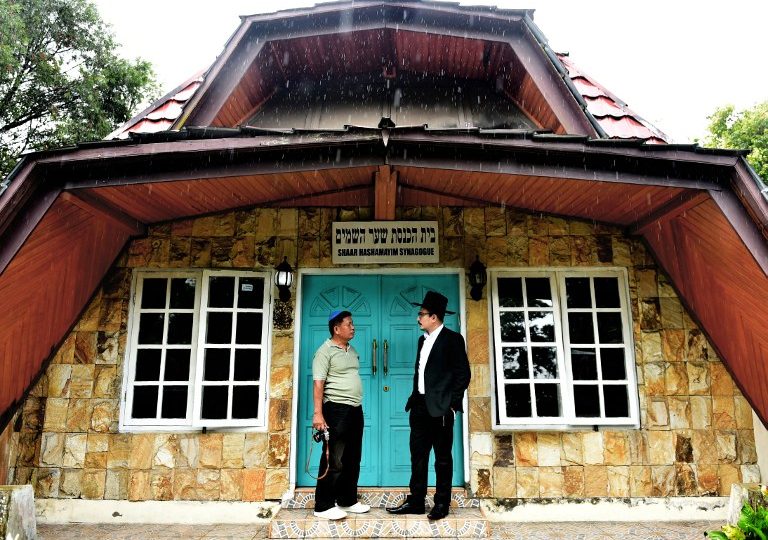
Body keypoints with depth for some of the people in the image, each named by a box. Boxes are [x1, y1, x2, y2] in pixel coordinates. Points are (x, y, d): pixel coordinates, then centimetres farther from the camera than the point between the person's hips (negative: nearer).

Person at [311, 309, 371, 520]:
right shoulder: (325, 351, -10)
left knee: (352, 459, 14)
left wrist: (357, 408, 18)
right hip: (337, 409, -8)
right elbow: (318, 384, -16)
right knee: (333, 460, -2)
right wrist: (318, 413, -22)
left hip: (355, 409, 8)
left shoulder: (352, 350, 14)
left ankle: (348, 500, 27)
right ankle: (324, 506, 9)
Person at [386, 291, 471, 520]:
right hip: (420, 407, 7)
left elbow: (463, 374, -10)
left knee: (443, 458, 5)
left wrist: (452, 404, -12)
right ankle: (415, 501, 20)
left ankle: (442, 503, 17)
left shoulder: (452, 339, -7)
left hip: (440, 408, -7)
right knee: (418, 456, 11)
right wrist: (414, 399, 12)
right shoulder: (423, 340, 15)